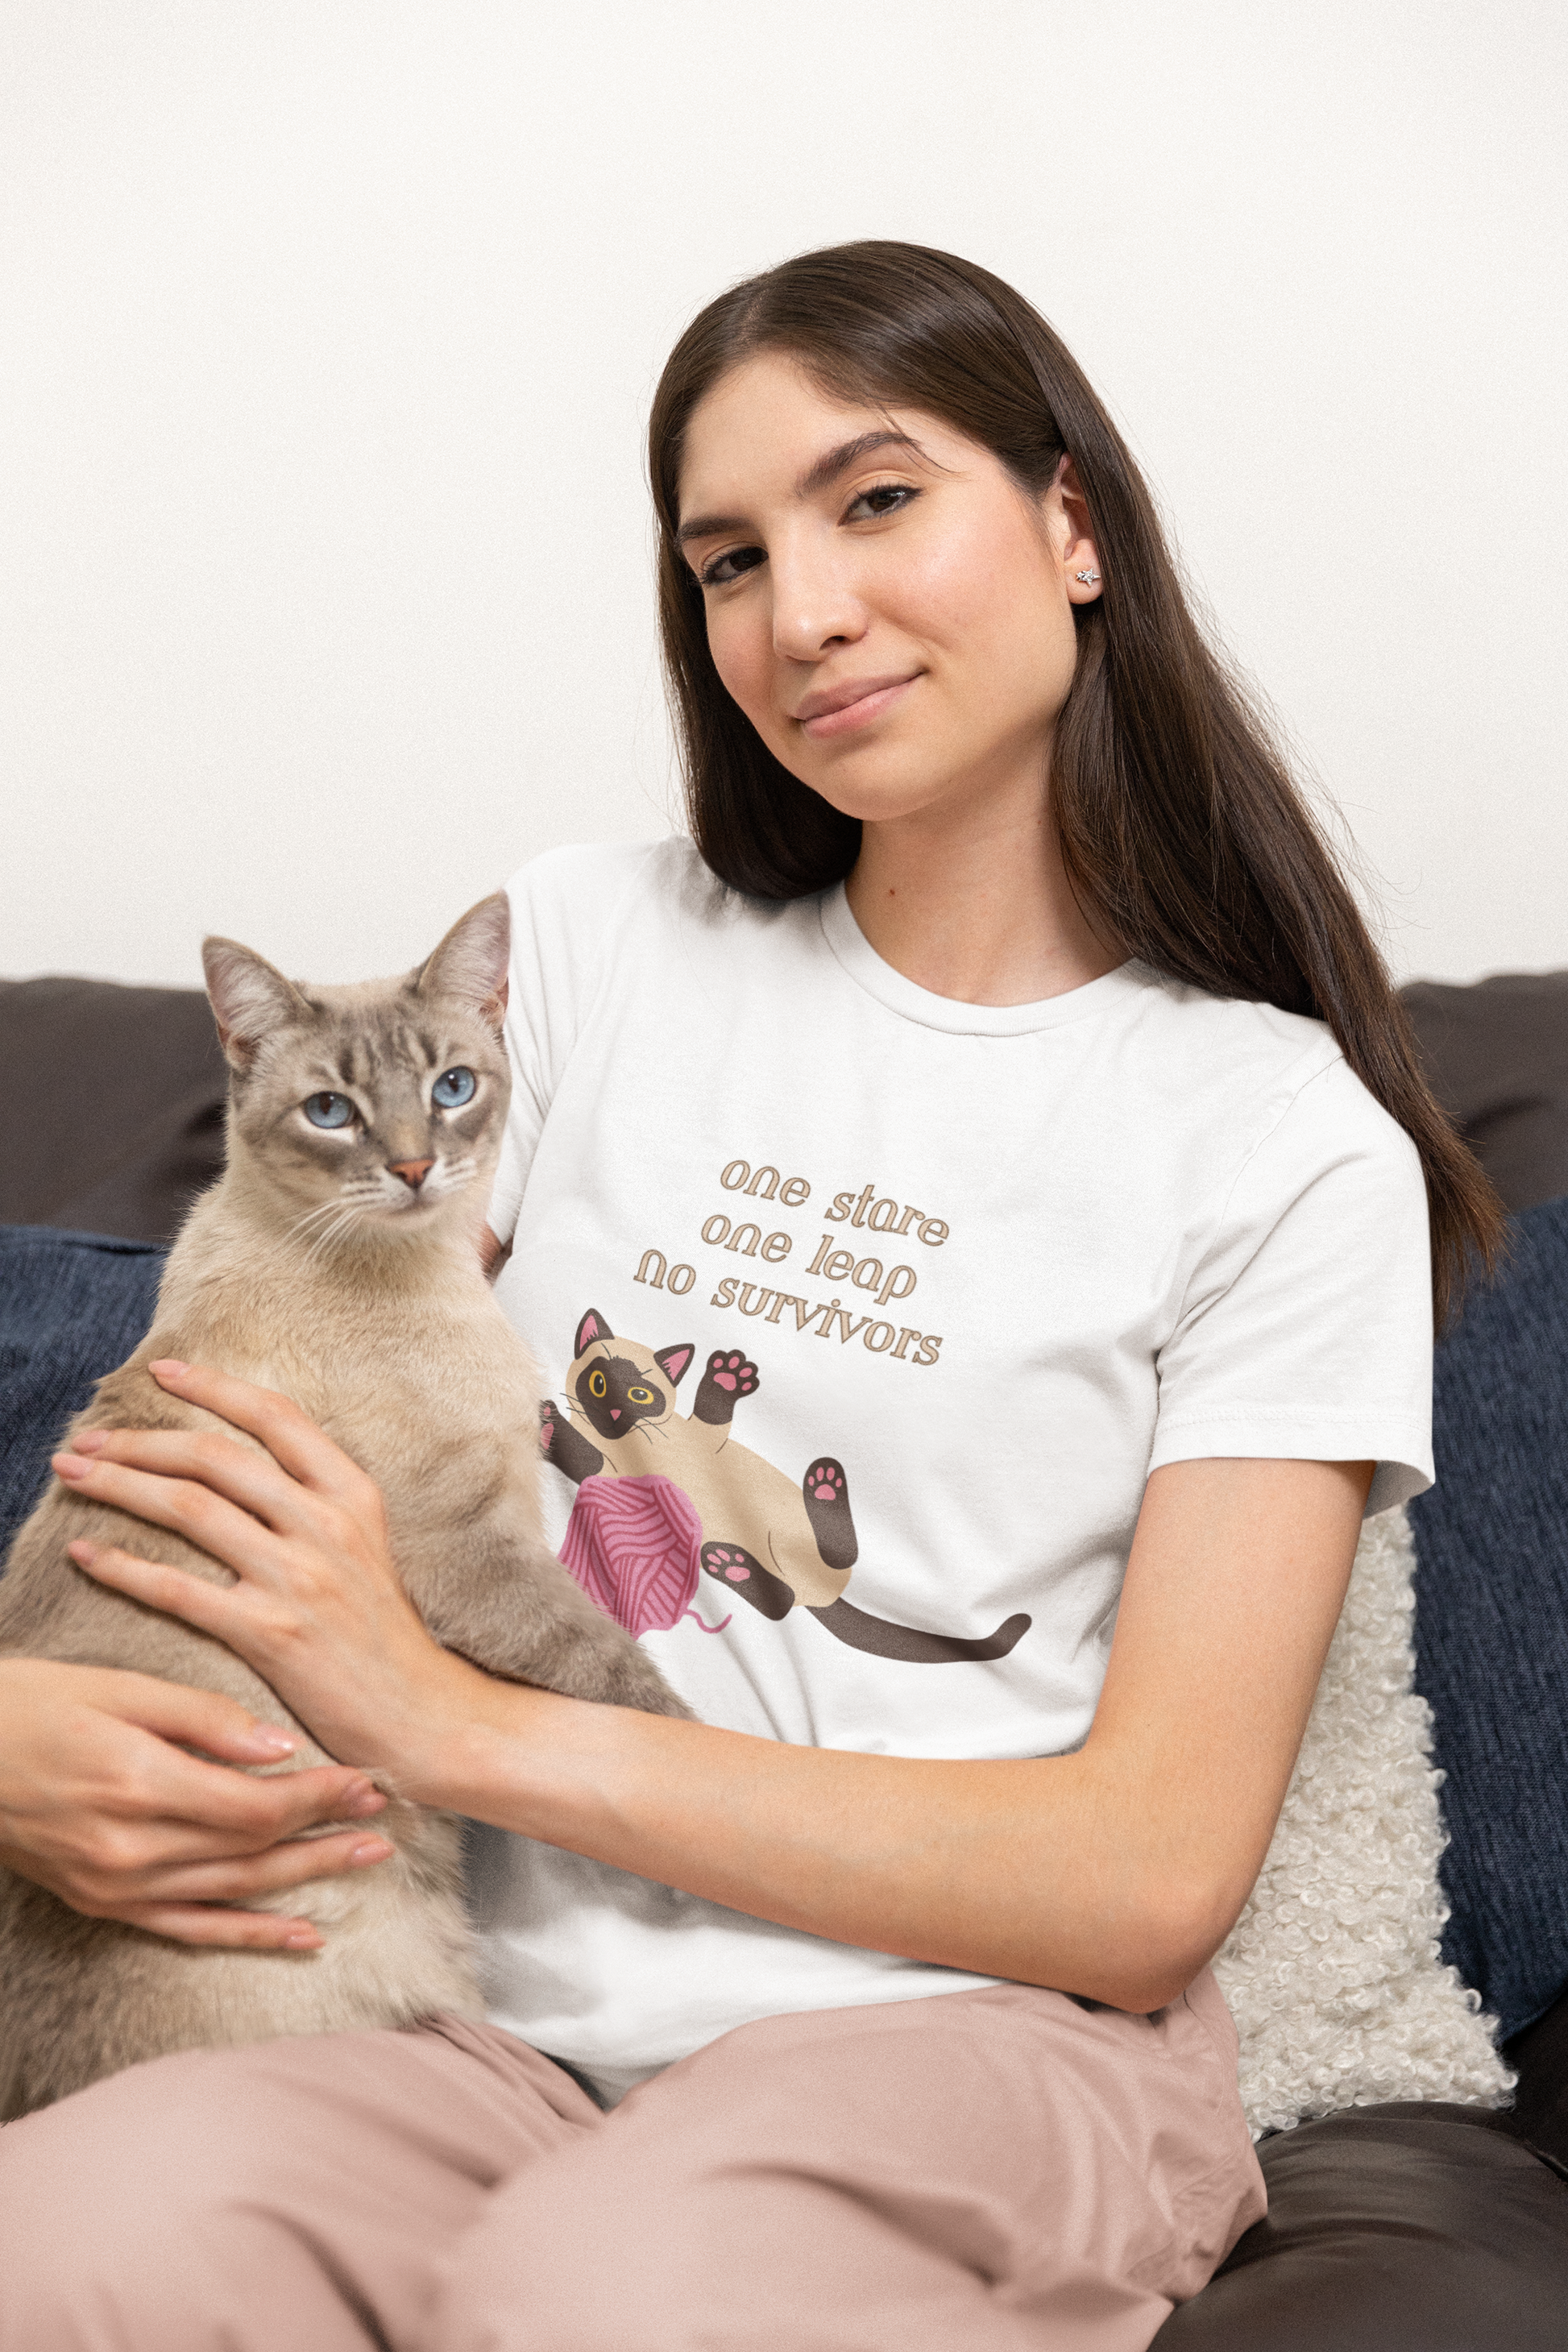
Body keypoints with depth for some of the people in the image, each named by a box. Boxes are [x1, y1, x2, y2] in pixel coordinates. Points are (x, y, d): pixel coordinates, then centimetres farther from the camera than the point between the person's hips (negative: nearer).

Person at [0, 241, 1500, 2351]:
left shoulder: (1289, 1146, 0)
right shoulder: (585, 951, 10)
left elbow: (1153, 1875, -7)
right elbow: (264, 1443, 10)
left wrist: (462, 1719, -12)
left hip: (977, 2041, -2)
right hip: (505, 2028, 3)